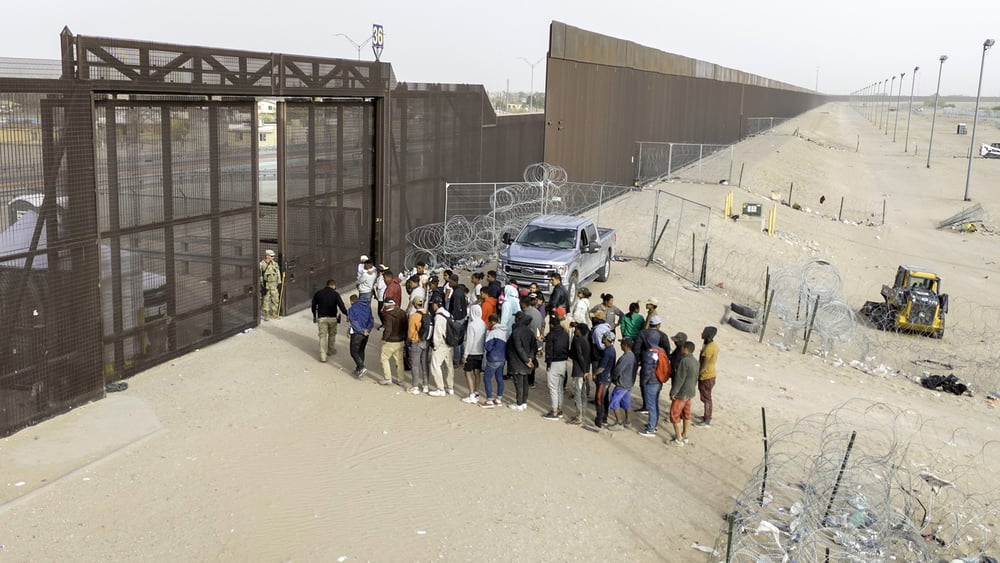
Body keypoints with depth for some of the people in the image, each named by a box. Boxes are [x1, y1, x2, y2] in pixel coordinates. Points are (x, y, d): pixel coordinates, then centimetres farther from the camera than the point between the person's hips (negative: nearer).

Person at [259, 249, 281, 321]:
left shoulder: (275, 263, 6)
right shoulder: (261, 264, -9)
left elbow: (278, 273, 12)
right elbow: (260, 276, -9)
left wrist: (279, 282, 9)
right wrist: (262, 285, -12)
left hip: (274, 284, 5)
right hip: (265, 285, -5)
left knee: (275, 299, 6)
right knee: (266, 300, 1)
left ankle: (274, 315, 18)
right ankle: (266, 315, 10)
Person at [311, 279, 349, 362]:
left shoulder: (318, 293, 2)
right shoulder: (335, 294, -7)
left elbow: (313, 306, 10)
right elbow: (341, 306, -16)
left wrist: (314, 316, 22)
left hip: (321, 318, 1)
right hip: (332, 318, -1)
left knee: (322, 336, 2)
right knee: (332, 334, 20)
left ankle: (323, 356, -6)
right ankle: (330, 350, 34)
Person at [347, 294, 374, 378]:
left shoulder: (351, 309, -8)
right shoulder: (367, 307, 10)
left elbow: (354, 322, -16)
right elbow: (371, 320, 4)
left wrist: (362, 331, -14)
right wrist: (367, 330, -5)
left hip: (357, 333, -6)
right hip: (365, 334, 6)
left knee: (354, 352, 2)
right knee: (361, 351, 19)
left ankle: (362, 368, -15)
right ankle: (358, 369, 25)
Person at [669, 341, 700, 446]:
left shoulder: (684, 361, -24)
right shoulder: (695, 361, 4)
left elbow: (679, 379, -24)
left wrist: (673, 392, -18)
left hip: (681, 393, -9)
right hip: (690, 393, 9)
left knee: (675, 415, 1)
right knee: (686, 414, 18)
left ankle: (678, 439, 5)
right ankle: (684, 436, 29)